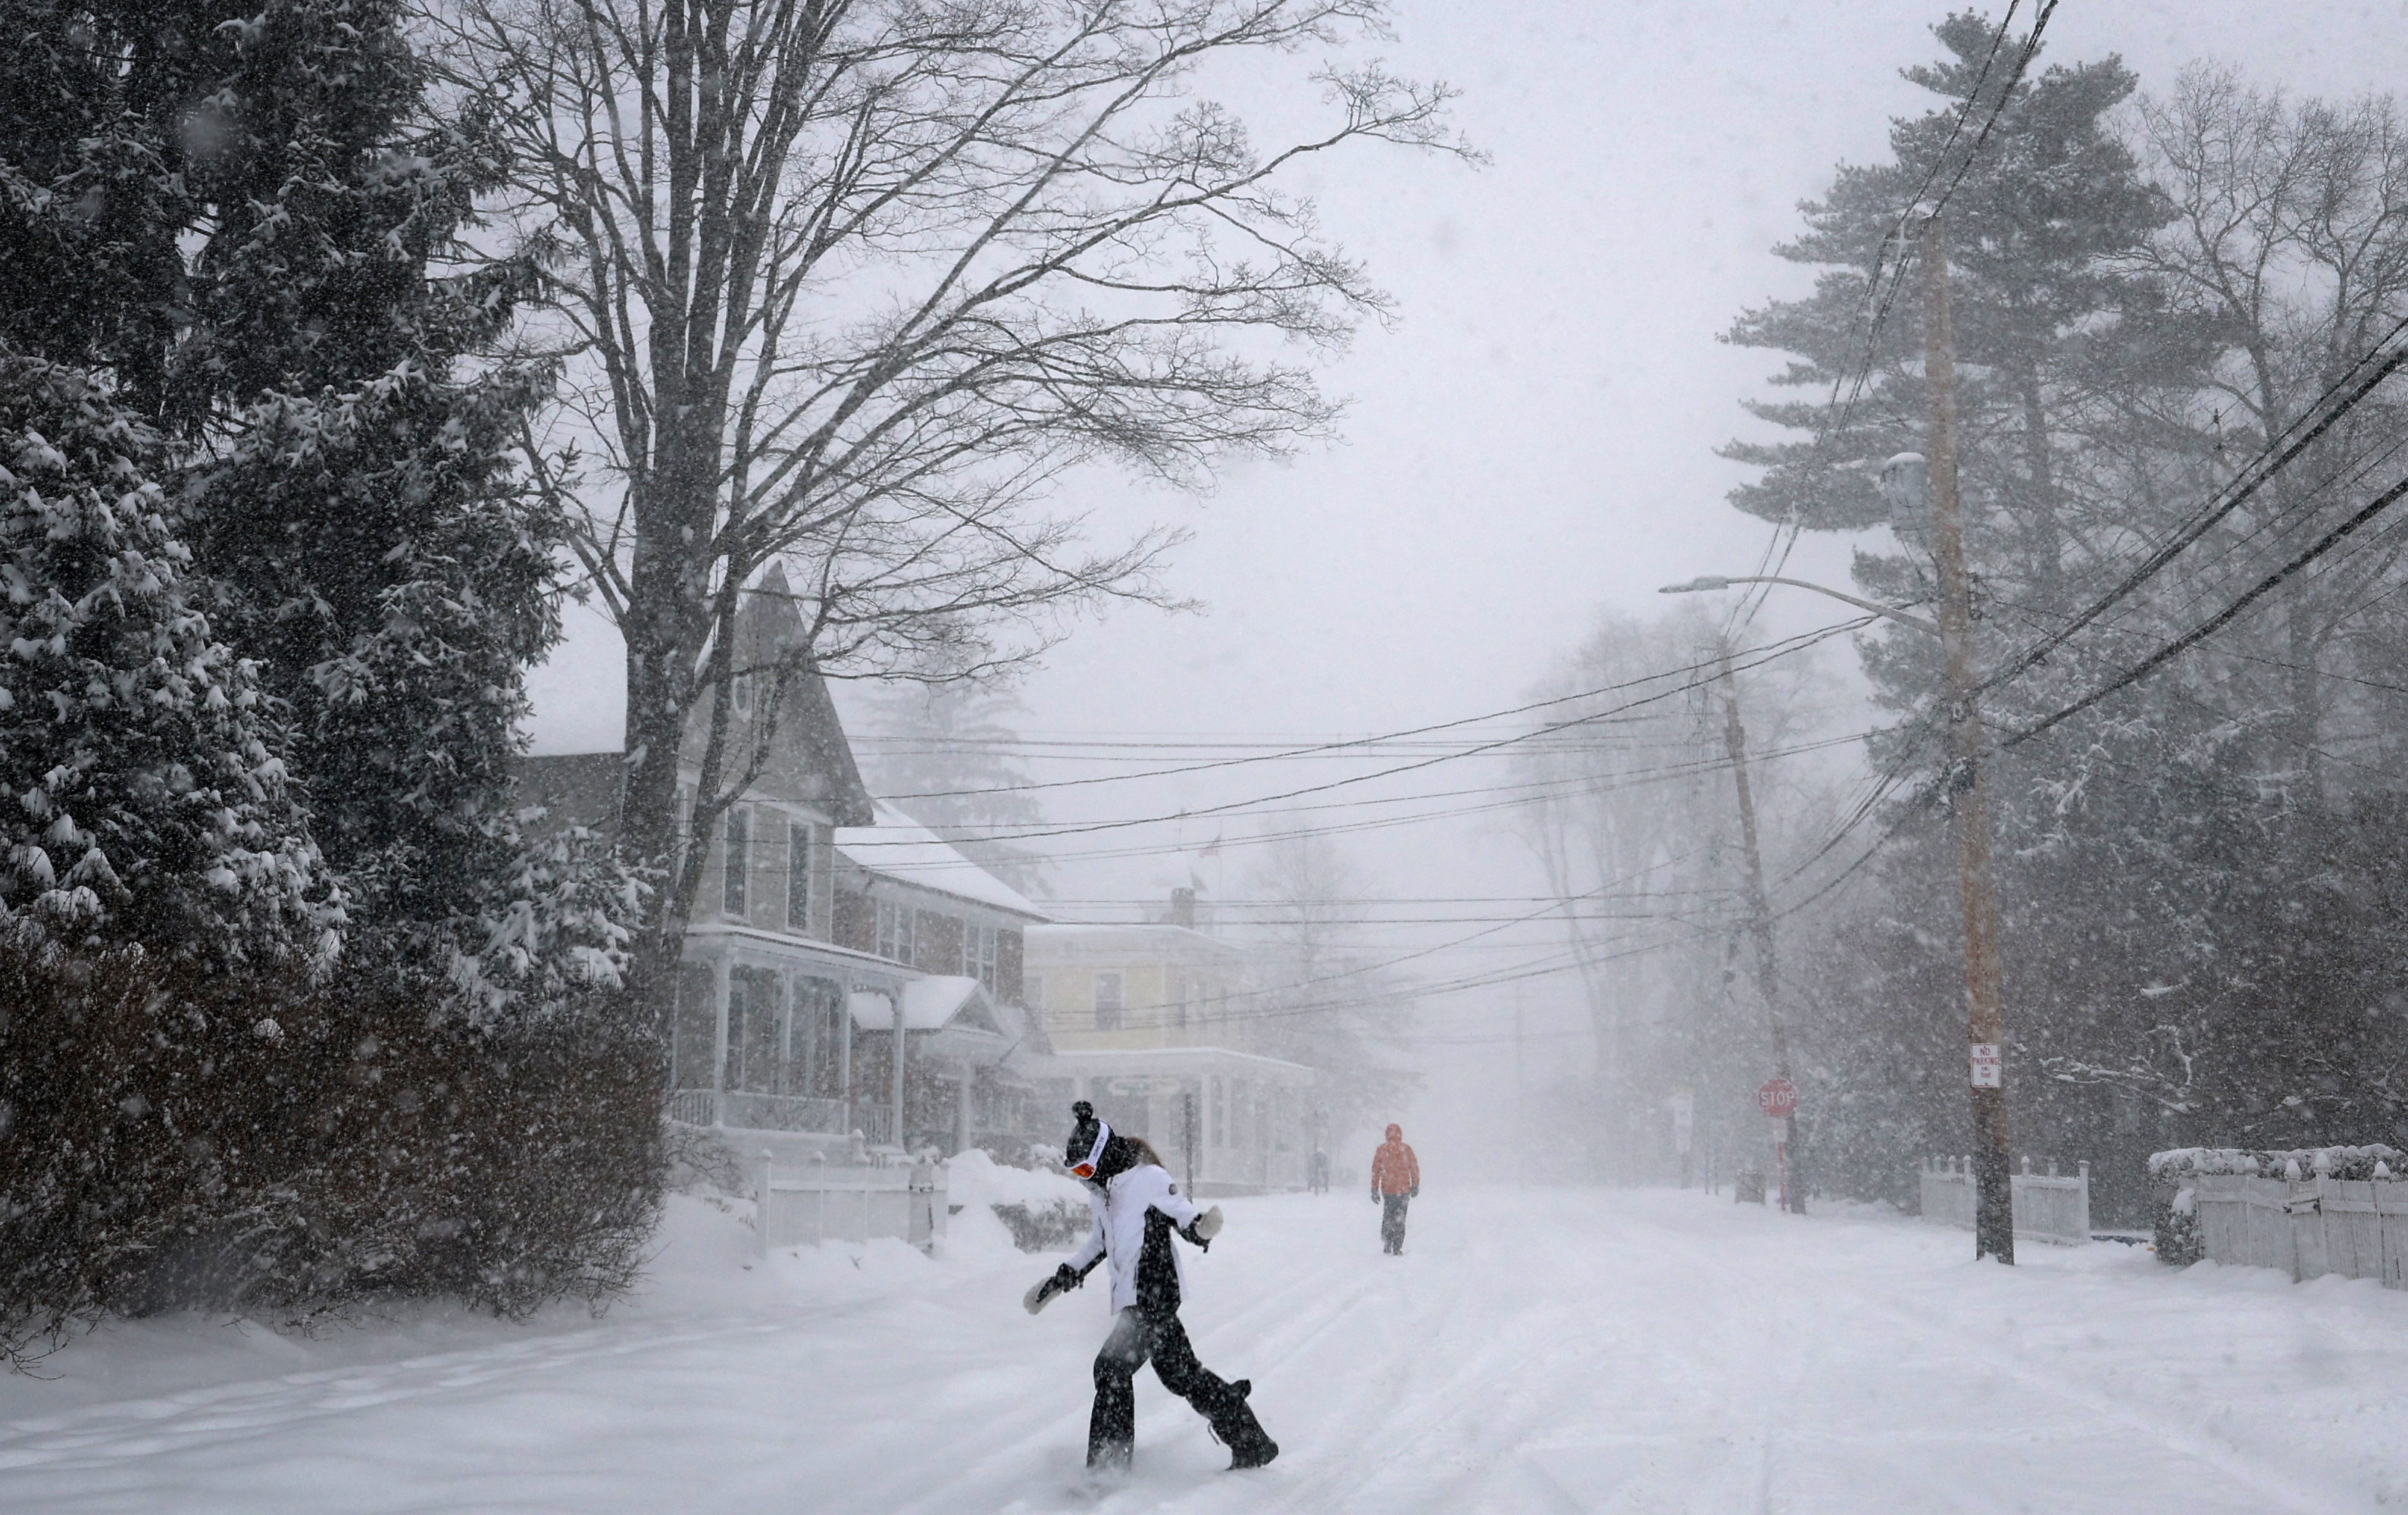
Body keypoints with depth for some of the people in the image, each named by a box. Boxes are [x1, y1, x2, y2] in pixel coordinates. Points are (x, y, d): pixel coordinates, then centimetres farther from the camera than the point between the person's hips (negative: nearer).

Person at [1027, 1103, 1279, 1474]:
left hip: (1154, 1296, -9)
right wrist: (1060, 1279, 32)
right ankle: (1252, 1445, 24)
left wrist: (1201, 1226, -37)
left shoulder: (1149, 1179, -10)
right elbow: (1100, 1242, 29)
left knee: (1113, 1366, -17)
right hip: (1131, 1299, 9)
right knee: (1180, 1373, 12)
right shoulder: (1102, 1193, 15)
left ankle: (1107, 1464, -11)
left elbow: (1180, 1211, -14)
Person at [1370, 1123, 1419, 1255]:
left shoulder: (1381, 1149, -3)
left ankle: (1387, 1246, 14)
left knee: (1387, 1217, 17)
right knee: (1400, 1219, 6)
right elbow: (1415, 1169, 1)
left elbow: (1375, 1171, 0)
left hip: (1387, 1190, 1)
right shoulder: (1407, 1149, -4)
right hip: (1404, 1190, 0)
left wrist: (1374, 1190, 6)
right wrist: (1415, 1187, 12)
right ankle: (1397, 1248, 0)